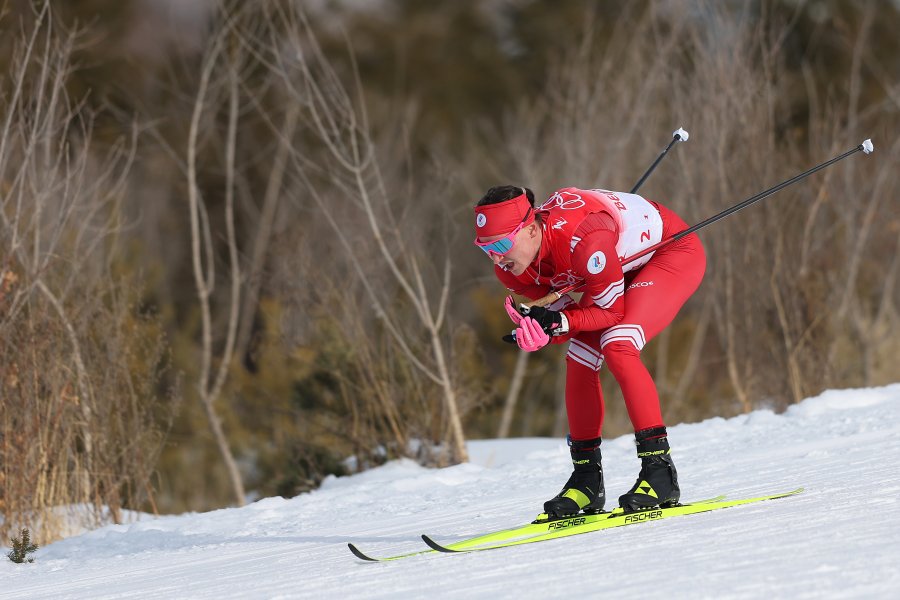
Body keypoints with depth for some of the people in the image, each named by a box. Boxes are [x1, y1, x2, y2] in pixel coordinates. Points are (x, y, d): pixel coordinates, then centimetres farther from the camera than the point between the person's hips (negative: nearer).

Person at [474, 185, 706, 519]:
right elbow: (570, 315, -7)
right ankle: (587, 480, 7)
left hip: (675, 251, -8)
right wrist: (542, 331, -29)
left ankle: (660, 472, -22)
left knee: (616, 348, -26)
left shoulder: (584, 239, -40)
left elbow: (612, 311, -27)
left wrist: (559, 323, -39)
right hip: (625, 268, 8)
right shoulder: (511, 267, -17)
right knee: (579, 359, -5)